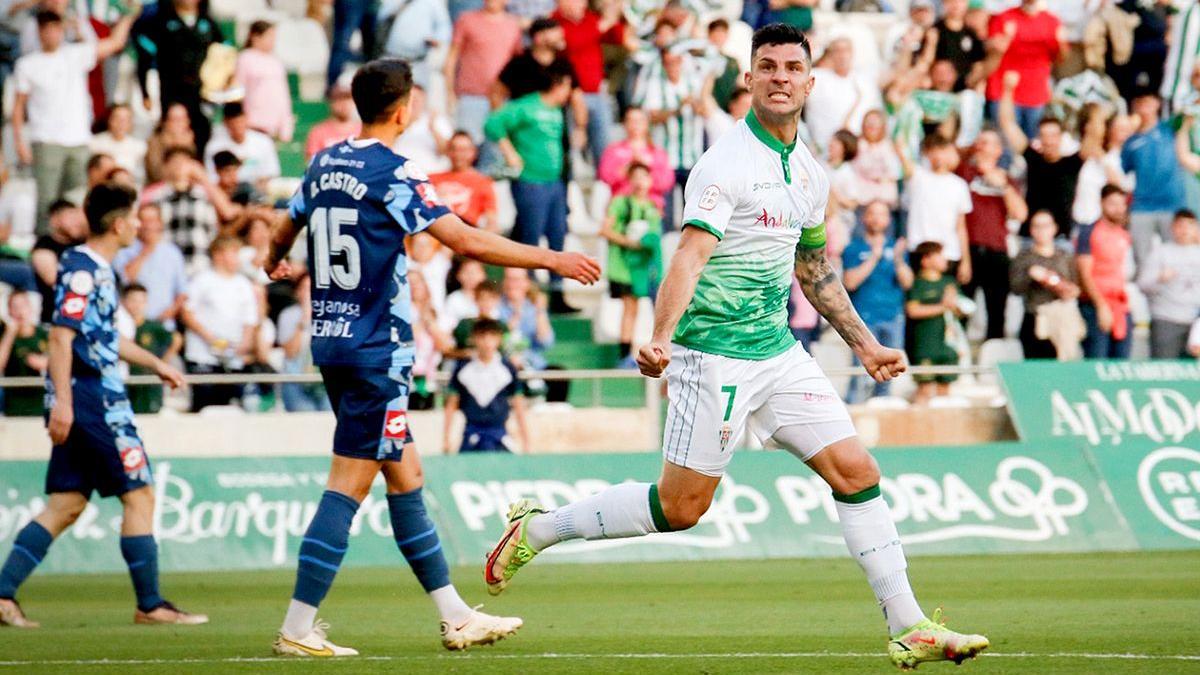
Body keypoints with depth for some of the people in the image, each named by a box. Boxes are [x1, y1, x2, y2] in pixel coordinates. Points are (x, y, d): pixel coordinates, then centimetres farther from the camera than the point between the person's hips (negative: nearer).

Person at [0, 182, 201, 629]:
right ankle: (150, 605, 2)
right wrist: (62, 400, -25)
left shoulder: (98, 270, 17)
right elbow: (61, 336, -19)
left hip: (97, 396, 10)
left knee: (66, 505, 7)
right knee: (139, 494, -3)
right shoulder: (81, 270, -13)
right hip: (90, 397, -10)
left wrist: (155, 363, 37)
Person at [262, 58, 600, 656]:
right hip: (374, 351, -9)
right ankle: (297, 629, -9)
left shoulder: (323, 164, 10)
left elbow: (287, 229, 26)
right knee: (348, 487, -7)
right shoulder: (393, 173, -13)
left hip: (331, 341, 9)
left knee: (405, 477, 13)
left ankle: (455, 617, 18)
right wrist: (551, 259, -12)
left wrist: (275, 264, 51)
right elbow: (464, 240, -18)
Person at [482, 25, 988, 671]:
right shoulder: (727, 164, -14)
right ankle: (536, 529, 15)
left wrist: (865, 345, 27)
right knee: (680, 508, -4)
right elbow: (691, 254, -25)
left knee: (855, 472, -2)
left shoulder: (810, 173, 12)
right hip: (715, 356, -7)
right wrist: (661, 339, -39)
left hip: (780, 352, 7)